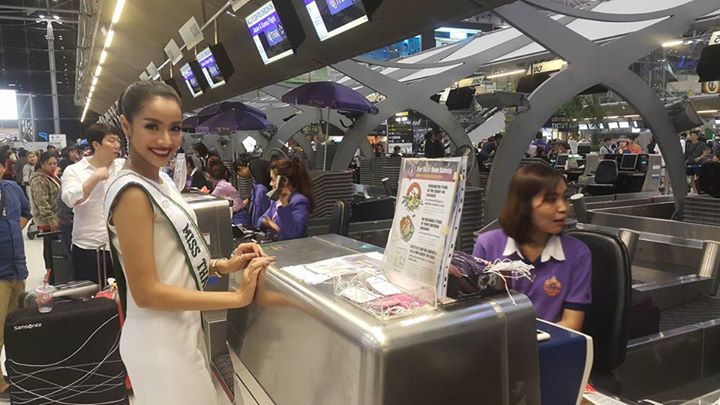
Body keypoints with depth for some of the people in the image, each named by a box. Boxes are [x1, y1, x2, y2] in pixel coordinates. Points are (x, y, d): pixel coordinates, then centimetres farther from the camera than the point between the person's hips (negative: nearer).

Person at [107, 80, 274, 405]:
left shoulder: (161, 180, 4)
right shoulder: (132, 192, -22)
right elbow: (146, 292, -23)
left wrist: (223, 265, -3)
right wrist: (236, 297, -22)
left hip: (181, 327, 9)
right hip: (158, 341, -9)